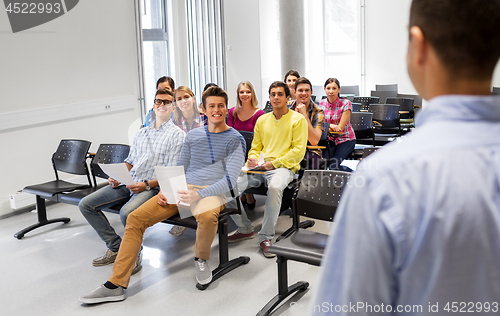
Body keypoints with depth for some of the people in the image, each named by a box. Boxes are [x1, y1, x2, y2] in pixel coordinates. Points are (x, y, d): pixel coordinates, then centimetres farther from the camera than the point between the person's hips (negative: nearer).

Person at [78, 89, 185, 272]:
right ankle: (116, 247, 2)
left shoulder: (177, 135, 0)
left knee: (127, 212, -36)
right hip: (128, 182, 7)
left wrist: (147, 185, -19)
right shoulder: (141, 133, 22)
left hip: (153, 186, -7)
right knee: (86, 204, -5)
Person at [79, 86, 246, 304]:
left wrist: (199, 195, -24)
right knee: (135, 218, -12)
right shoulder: (193, 135, 17)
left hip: (211, 192, -5)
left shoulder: (235, 139, 0)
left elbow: (230, 179, -10)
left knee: (207, 216, -41)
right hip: (182, 188, 5)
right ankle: (116, 285, -9)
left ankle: (201, 258, -6)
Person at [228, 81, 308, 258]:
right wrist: (252, 159, -1)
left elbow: (298, 151, -6)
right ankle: (245, 229, 3)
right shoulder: (262, 120, 20)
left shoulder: (298, 119, 3)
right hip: (259, 168, 5)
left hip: (284, 167, -5)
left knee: (275, 187, -40)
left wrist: (274, 163, -14)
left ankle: (266, 237, -25)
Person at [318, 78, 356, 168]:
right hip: (330, 139, 4)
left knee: (333, 166, -22)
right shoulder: (322, 103, 1)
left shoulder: (346, 104, -13)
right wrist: (331, 126, -17)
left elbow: (340, 128, -14)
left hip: (345, 139, -3)